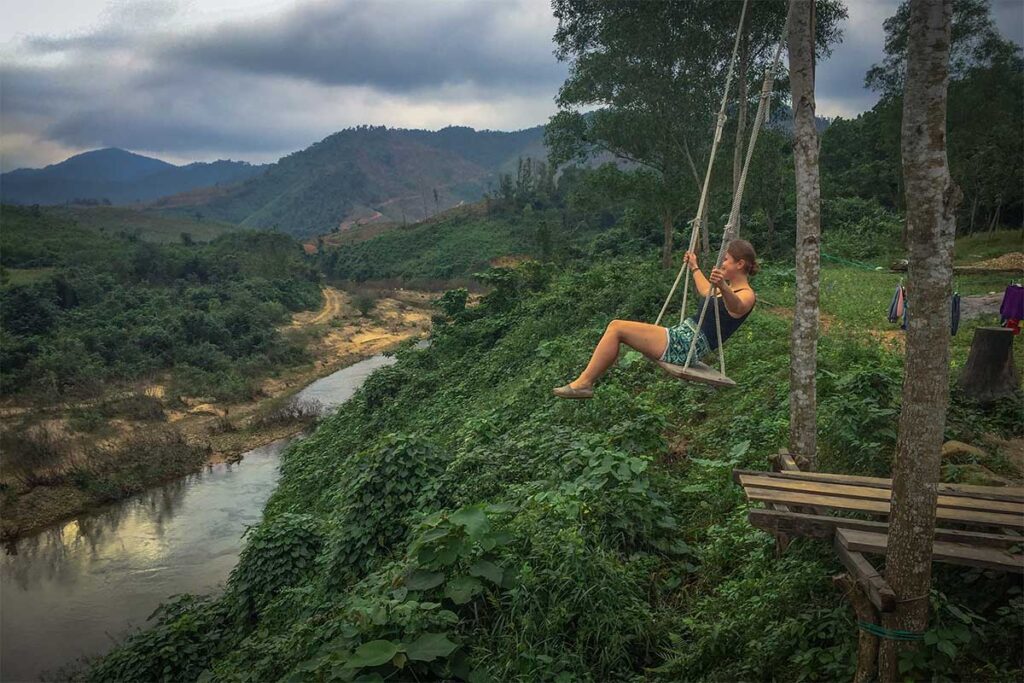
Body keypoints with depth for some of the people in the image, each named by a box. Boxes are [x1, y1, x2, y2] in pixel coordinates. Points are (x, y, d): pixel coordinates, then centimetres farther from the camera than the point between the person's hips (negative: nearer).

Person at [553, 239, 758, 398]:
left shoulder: (746, 296, -10)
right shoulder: (730, 289, 19)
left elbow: (736, 306, -37)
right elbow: (707, 292, 43)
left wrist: (722, 287, -57)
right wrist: (694, 268, 55)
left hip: (687, 346, -10)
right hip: (682, 336, 11)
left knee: (617, 328, -16)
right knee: (616, 328, 8)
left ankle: (583, 383, -12)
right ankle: (585, 381, 2)